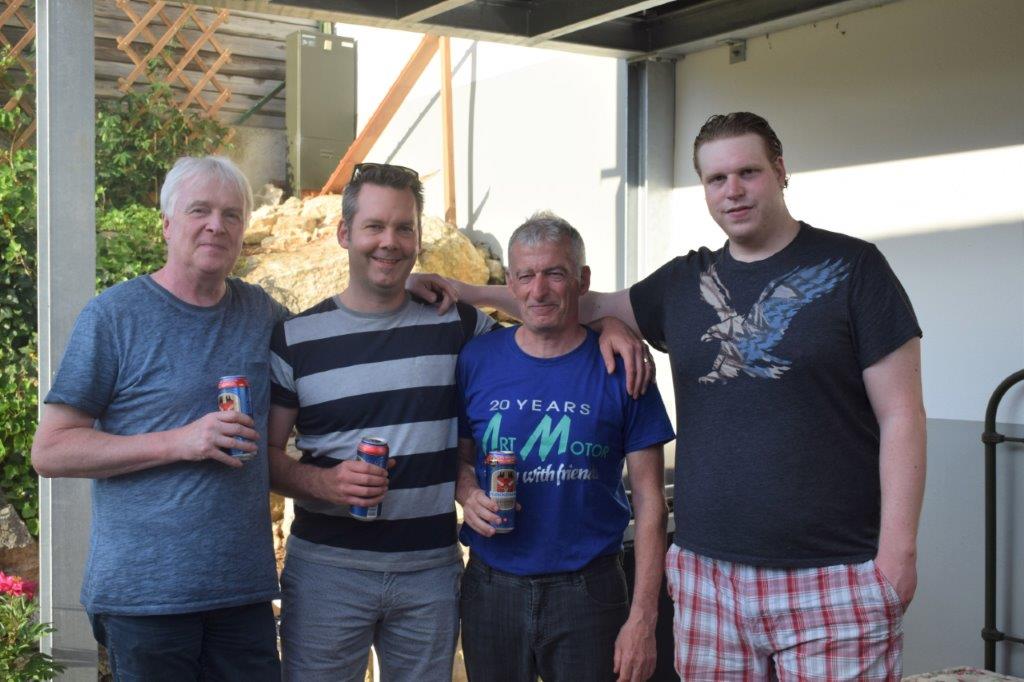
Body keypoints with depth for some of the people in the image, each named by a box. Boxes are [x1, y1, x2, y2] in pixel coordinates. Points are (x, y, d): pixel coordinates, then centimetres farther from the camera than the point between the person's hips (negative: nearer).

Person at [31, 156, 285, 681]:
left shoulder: (260, 313, 10)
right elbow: (50, 451, -8)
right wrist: (179, 443, -17)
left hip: (244, 589, 4)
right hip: (144, 593, -4)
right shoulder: (114, 315, -4)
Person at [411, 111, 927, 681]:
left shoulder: (850, 267, -1)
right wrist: (470, 292, 20)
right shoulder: (683, 282, 12)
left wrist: (896, 552, -9)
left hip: (833, 582, -4)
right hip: (709, 573, 4)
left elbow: (901, 415, -3)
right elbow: (593, 307, 25)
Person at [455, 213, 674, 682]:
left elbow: (649, 499, -4)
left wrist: (643, 618, -9)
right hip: (492, 586, 2)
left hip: (588, 590, -2)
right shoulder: (477, 359, 1)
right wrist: (468, 495, -11)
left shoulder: (618, 367, -5)